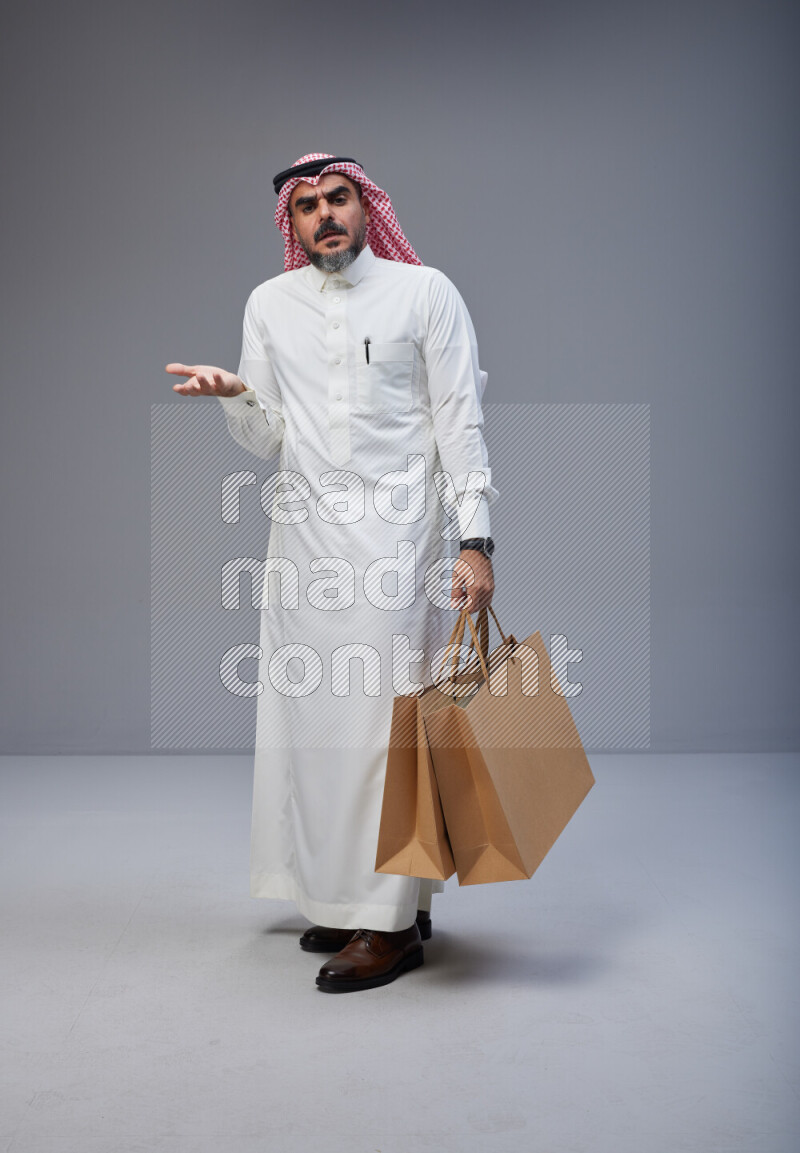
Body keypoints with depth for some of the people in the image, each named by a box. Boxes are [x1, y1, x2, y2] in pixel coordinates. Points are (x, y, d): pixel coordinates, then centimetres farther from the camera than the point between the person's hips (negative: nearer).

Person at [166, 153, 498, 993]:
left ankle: (394, 920, 0)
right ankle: (340, 895, 19)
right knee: (310, 713, 5)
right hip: (304, 531, 4)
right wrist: (232, 396, -10)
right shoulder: (269, 304, 13)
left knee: (388, 713, -7)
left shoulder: (425, 292, 3)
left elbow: (460, 422, -2)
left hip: (398, 532, -4)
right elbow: (267, 439, 12)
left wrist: (475, 541, -10)